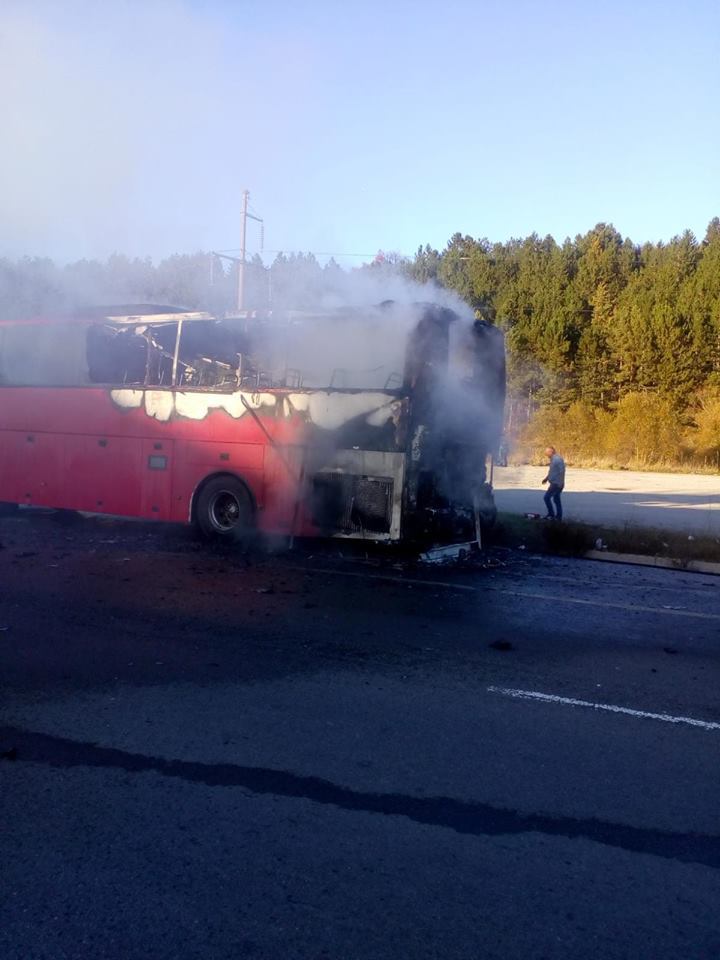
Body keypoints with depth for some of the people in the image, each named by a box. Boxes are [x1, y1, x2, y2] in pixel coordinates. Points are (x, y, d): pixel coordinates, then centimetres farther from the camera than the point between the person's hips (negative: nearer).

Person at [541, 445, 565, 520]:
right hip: (555, 483, 10)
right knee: (556, 499, 13)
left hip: (556, 483, -10)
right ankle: (558, 516, 18)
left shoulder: (557, 459, -18)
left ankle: (551, 514, -4)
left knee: (546, 497, -9)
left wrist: (560, 483, -24)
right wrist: (546, 478, 23)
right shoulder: (554, 459, 14)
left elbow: (562, 471, -24)